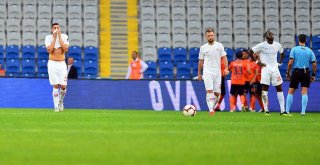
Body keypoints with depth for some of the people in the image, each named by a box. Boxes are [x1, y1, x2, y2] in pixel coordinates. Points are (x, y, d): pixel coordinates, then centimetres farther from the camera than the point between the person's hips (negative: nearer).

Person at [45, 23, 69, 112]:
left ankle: (61, 101, 24)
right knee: (55, 86, -4)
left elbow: (66, 49, -13)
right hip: (52, 63, -1)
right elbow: (49, 50, -15)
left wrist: (59, 37, -12)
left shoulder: (64, 37, 2)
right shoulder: (48, 38, -1)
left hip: (62, 64, 1)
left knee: (63, 86, -4)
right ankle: (56, 106, 4)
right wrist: (54, 38, -13)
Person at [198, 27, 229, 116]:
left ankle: (213, 107, 26)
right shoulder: (203, 48, 5)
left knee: (217, 93, 4)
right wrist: (199, 73, 13)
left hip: (217, 72, 2)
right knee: (209, 90, -16)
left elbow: (224, 58, 6)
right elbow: (201, 61, 12)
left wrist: (226, 68, -7)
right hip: (207, 71, -2)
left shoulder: (219, 46, 5)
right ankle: (211, 109, -21)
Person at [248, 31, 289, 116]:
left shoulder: (277, 45, 7)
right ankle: (266, 110, 3)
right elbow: (250, 52, -4)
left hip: (275, 68, 4)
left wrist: (280, 62, 12)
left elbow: (282, 53, 26)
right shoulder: (262, 45, -6)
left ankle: (282, 110, 2)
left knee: (279, 88, 0)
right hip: (265, 68, -4)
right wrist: (257, 61, -6)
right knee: (265, 89, -4)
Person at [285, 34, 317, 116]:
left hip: (296, 72, -1)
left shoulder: (294, 49, -3)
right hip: (306, 72, 1)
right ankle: (303, 111, -8)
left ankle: (287, 111, 6)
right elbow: (314, 64, 2)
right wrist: (313, 75, 11)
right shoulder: (309, 51, 4)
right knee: (304, 92, 0)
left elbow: (290, 63, -9)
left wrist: (288, 72, 2)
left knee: (290, 92, 7)